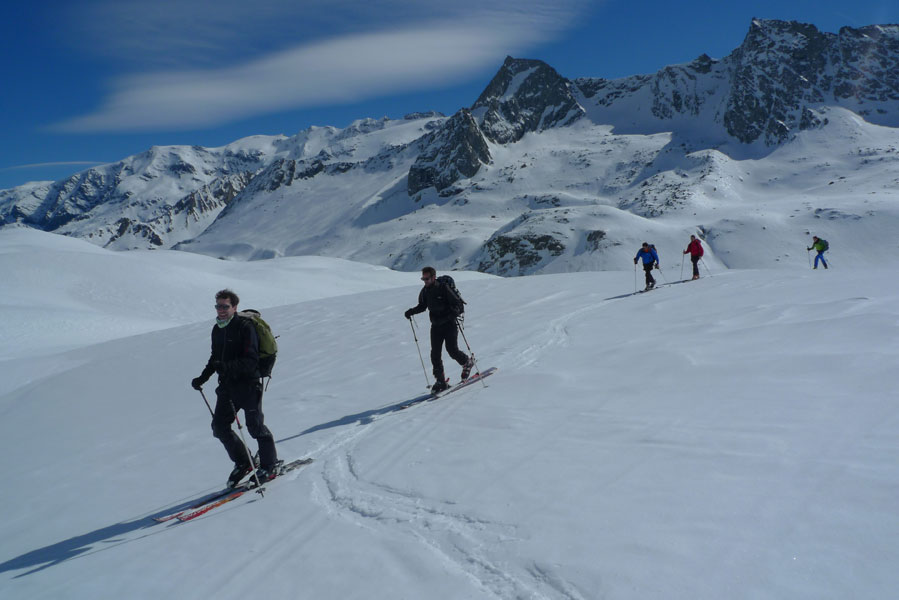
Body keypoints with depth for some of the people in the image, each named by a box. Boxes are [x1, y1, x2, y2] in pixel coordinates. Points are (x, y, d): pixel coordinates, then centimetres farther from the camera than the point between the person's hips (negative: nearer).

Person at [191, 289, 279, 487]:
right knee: (219, 426, 5)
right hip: (227, 385, 8)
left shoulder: (245, 327, -12)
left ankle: (270, 467, 12)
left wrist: (227, 367, -32)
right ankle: (243, 463, 21)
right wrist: (203, 378, 16)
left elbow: (251, 361, -20)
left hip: (248, 383, -8)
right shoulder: (217, 329, 12)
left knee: (255, 426, -4)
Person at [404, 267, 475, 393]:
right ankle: (440, 381, 5)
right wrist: (411, 311, 4)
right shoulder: (425, 291, 4)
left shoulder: (444, 288, -13)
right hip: (436, 326, 5)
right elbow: (422, 306, 20)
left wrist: (455, 312, -31)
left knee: (452, 350, -12)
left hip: (449, 324, -5)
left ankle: (468, 362, 20)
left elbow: (457, 303, -11)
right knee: (435, 353, -3)